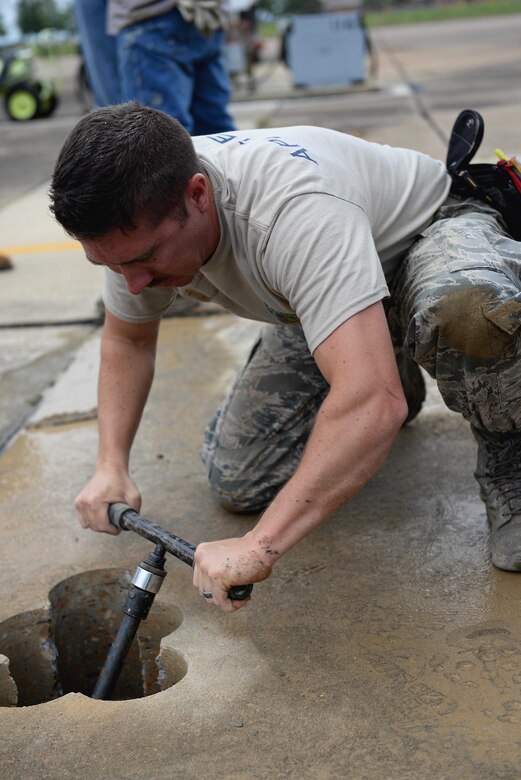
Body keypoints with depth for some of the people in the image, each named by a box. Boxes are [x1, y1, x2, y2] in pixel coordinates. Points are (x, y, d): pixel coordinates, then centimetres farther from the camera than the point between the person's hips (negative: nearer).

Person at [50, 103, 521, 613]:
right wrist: (111, 466, -12)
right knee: (237, 481, -2)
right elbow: (127, 340, 0)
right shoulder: (138, 220, -20)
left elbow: (373, 402, -52)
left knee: (465, 306, -44)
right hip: (319, 298, 7)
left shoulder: (295, 212, -44)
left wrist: (260, 545, -49)